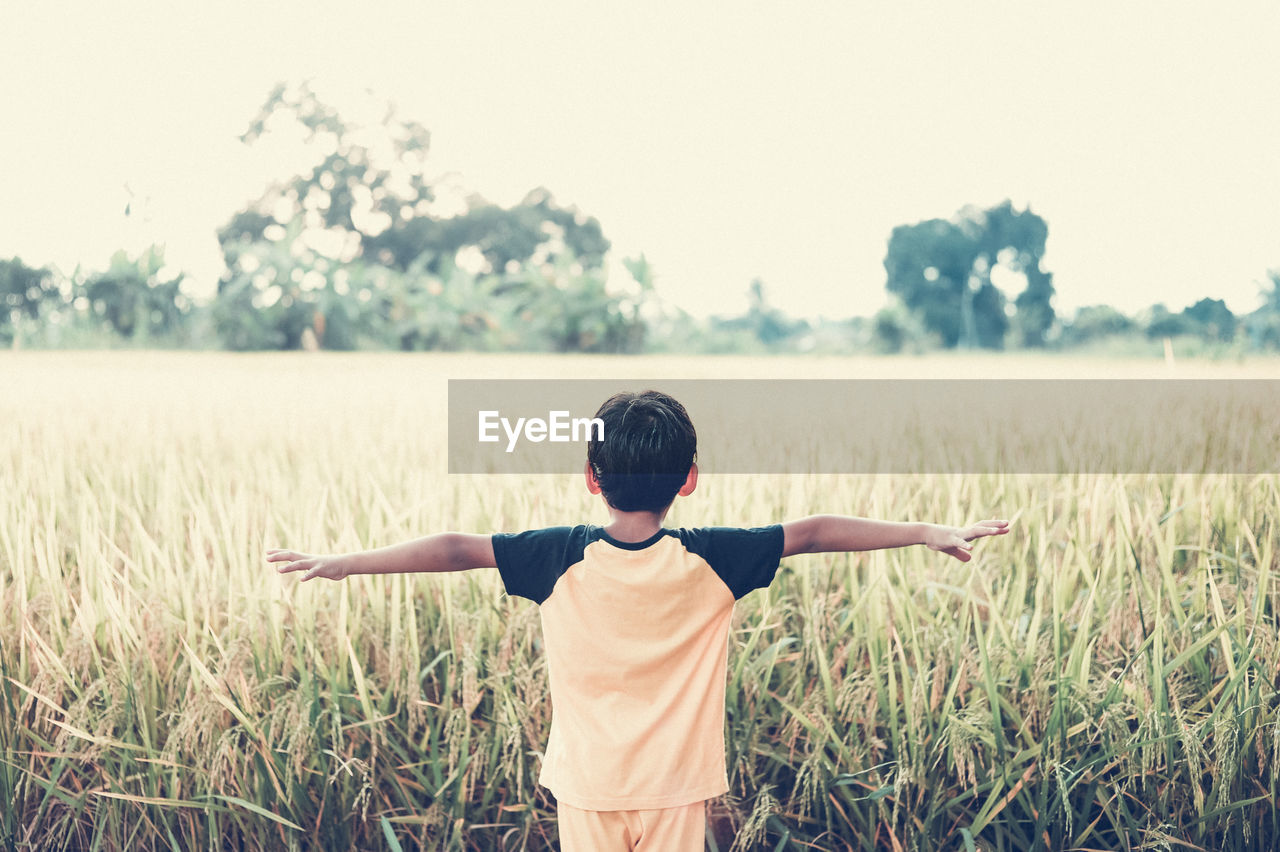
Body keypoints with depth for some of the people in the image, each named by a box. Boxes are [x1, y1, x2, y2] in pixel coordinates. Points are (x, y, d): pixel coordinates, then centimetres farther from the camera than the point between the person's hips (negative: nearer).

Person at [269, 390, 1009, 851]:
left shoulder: (560, 560, -10)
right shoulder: (712, 561, -9)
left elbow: (455, 549, -11)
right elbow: (813, 533, -7)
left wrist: (342, 563, -6)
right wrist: (929, 533, -2)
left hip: (587, 787, 0)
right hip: (676, 789, 0)